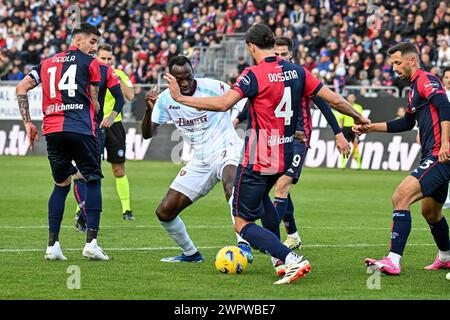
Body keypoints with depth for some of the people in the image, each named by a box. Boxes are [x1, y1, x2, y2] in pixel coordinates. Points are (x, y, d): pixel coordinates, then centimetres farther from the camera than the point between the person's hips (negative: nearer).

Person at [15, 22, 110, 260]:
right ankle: (91, 243, -5)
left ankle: (52, 245, 6)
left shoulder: (47, 63, 21)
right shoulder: (90, 63, 7)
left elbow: (21, 88, 14)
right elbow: (94, 103, 7)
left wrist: (27, 122, 13)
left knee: (61, 185, 16)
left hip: (52, 131, 5)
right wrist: (93, 121, 26)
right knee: (93, 180, 6)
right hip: (80, 129, -5)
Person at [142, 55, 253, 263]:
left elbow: (246, 107, -7)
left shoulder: (213, 88, -13)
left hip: (225, 150, -6)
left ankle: (244, 246, -46)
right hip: (199, 161, 6)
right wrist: (149, 109, -18)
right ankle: (190, 254, 23)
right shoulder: (166, 99, 1)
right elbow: (147, 134, 0)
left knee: (230, 185, -41)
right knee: (164, 211, 1)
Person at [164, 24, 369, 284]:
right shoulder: (297, 72, 3)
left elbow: (223, 103, -27)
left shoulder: (254, 75, -15)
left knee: (242, 223, 0)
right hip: (285, 157, 7)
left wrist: (180, 98, -21)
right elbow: (334, 99, 6)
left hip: (258, 160, -7)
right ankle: (279, 258, 30)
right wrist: (359, 117, 24)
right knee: (261, 195, 35)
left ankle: (292, 260, -18)